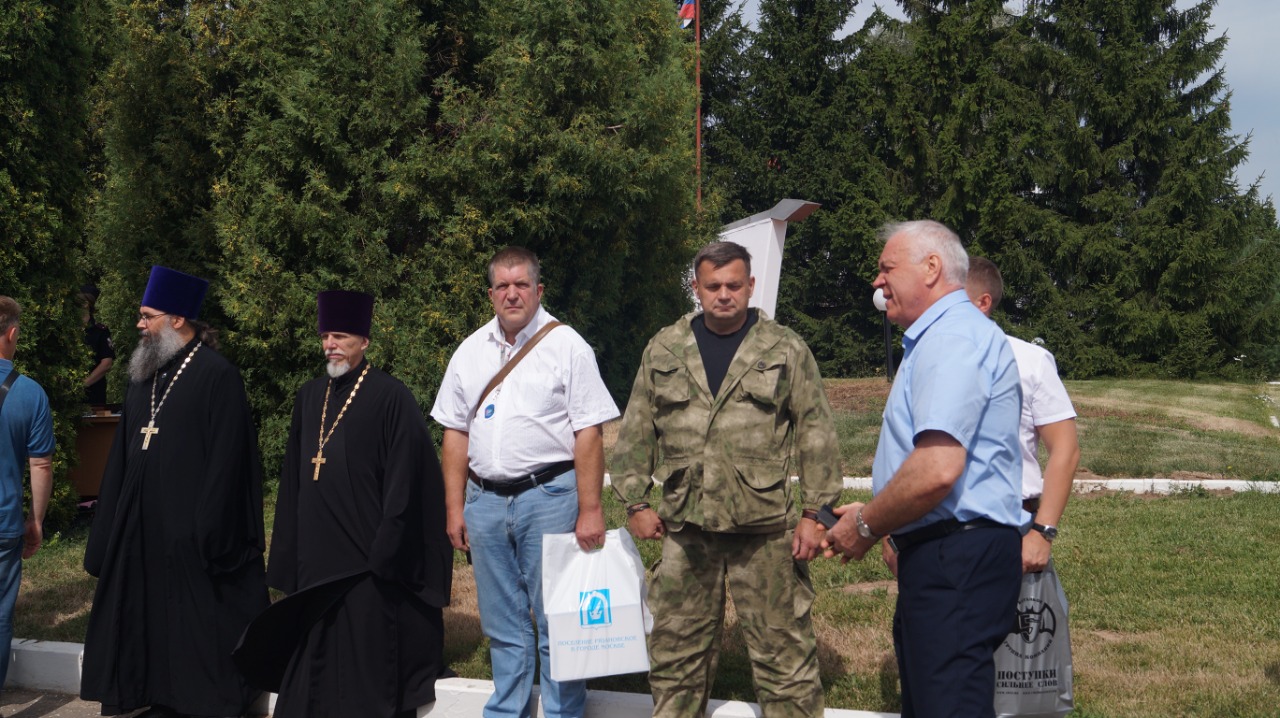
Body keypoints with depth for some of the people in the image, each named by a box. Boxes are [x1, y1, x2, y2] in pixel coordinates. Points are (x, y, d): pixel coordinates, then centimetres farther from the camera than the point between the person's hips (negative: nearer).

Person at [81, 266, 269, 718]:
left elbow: (224, 461, -14)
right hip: (141, 528, 7)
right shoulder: (143, 376, 12)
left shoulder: (216, 376, -11)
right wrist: (109, 526, 11)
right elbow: (122, 457, 16)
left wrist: (210, 530, -18)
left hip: (189, 529, -7)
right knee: (151, 619, 12)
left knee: (197, 625, 1)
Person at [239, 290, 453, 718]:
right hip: (316, 554, 6)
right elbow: (295, 478, 15)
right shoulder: (309, 398, 11)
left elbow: (403, 481, -11)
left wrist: (388, 547, -16)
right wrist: (292, 548, 12)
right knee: (315, 654, 12)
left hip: (365, 555, -6)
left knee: (366, 659, 0)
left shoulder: (390, 397, -8)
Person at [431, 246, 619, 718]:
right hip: (485, 499, 5)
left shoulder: (567, 346, -3)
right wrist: (455, 509, 7)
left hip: (549, 496, -4)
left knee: (556, 622, 0)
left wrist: (590, 510, -13)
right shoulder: (470, 352, 11)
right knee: (502, 626, 12)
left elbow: (588, 434, -8)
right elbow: (455, 435, 13)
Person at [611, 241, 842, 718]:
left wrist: (815, 512, -5)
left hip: (766, 528, -3)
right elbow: (637, 432, 12)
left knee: (783, 650, 1)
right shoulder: (664, 350, 9)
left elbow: (816, 434, 0)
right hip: (685, 526, 3)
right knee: (676, 649, 12)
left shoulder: (785, 349, 2)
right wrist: (635, 501, 7)